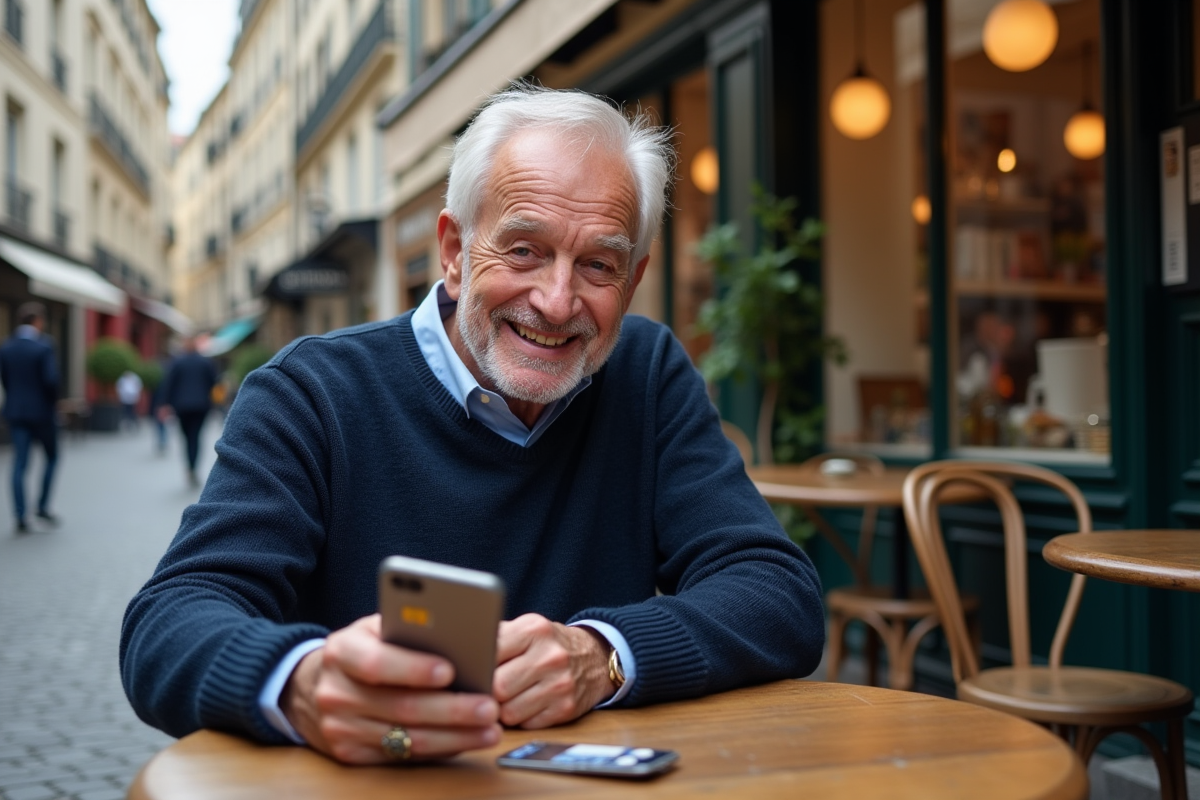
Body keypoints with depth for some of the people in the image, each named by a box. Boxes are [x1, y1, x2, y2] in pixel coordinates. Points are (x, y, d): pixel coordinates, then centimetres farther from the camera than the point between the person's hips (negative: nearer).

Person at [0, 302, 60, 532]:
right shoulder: (43, 346, -14)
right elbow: (51, 380, -19)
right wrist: (52, 400, -1)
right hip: (41, 410, -5)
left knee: (19, 463, 4)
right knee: (51, 457, 15)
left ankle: (20, 517, 1)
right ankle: (43, 506, 10)